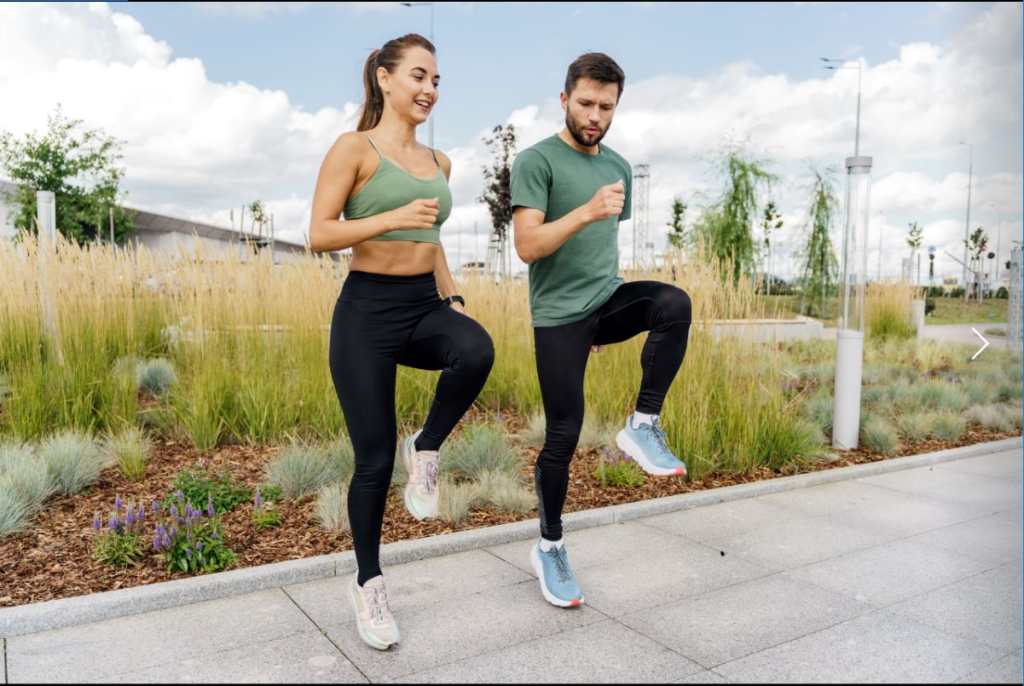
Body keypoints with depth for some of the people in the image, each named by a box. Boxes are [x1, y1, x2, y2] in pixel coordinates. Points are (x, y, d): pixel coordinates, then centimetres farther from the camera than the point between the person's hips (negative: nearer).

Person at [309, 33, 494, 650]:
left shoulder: (439, 162, 14)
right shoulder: (354, 148, -4)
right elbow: (318, 235, -10)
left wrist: (453, 297, 9)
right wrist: (392, 217, -21)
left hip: (426, 305, 5)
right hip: (368, 309, -5)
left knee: (477, 351, -32)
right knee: (375, 459, -1)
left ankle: (426, 450, -3)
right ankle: (369, 584, 21)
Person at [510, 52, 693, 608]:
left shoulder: (619, 166, 14)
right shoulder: (536, 160, -7)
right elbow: (527, 246, -17)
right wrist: (587, 211, -31)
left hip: (609, 299, 5)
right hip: (559, 315, -5)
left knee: (675, 304, -27)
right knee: (563, 435, -2)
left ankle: (642, 426, -13)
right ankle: (549, 547, 18)